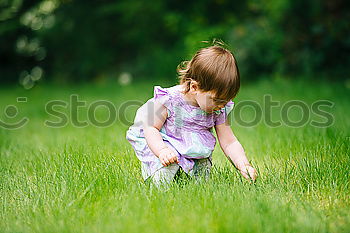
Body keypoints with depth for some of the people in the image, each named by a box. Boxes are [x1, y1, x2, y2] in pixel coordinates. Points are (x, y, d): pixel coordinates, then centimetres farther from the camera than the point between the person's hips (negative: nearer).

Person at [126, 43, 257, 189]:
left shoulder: (219, 110, -10)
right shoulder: (169, 100, -25)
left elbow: (229, 143, -5)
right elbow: (150, 128, -20)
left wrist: (243, 165, -20)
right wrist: (162, 150, -36)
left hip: (195, 150, 5)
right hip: (164, 143, -5)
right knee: (163, 181, -22)